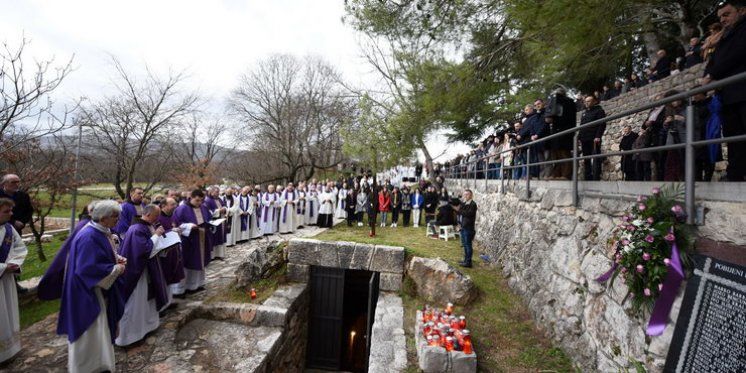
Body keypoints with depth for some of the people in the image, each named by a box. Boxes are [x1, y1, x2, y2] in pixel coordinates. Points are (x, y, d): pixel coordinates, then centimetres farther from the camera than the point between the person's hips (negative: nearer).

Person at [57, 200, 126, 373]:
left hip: (98, 289, 10)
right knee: (90, 332, 3)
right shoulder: (89, 237, -26)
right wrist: (116, 269, -19)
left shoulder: (102, 232, 4)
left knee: (99, 329, 21)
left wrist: (118, 259, -1)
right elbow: (88, 268, -28)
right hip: (87, 294, -10)